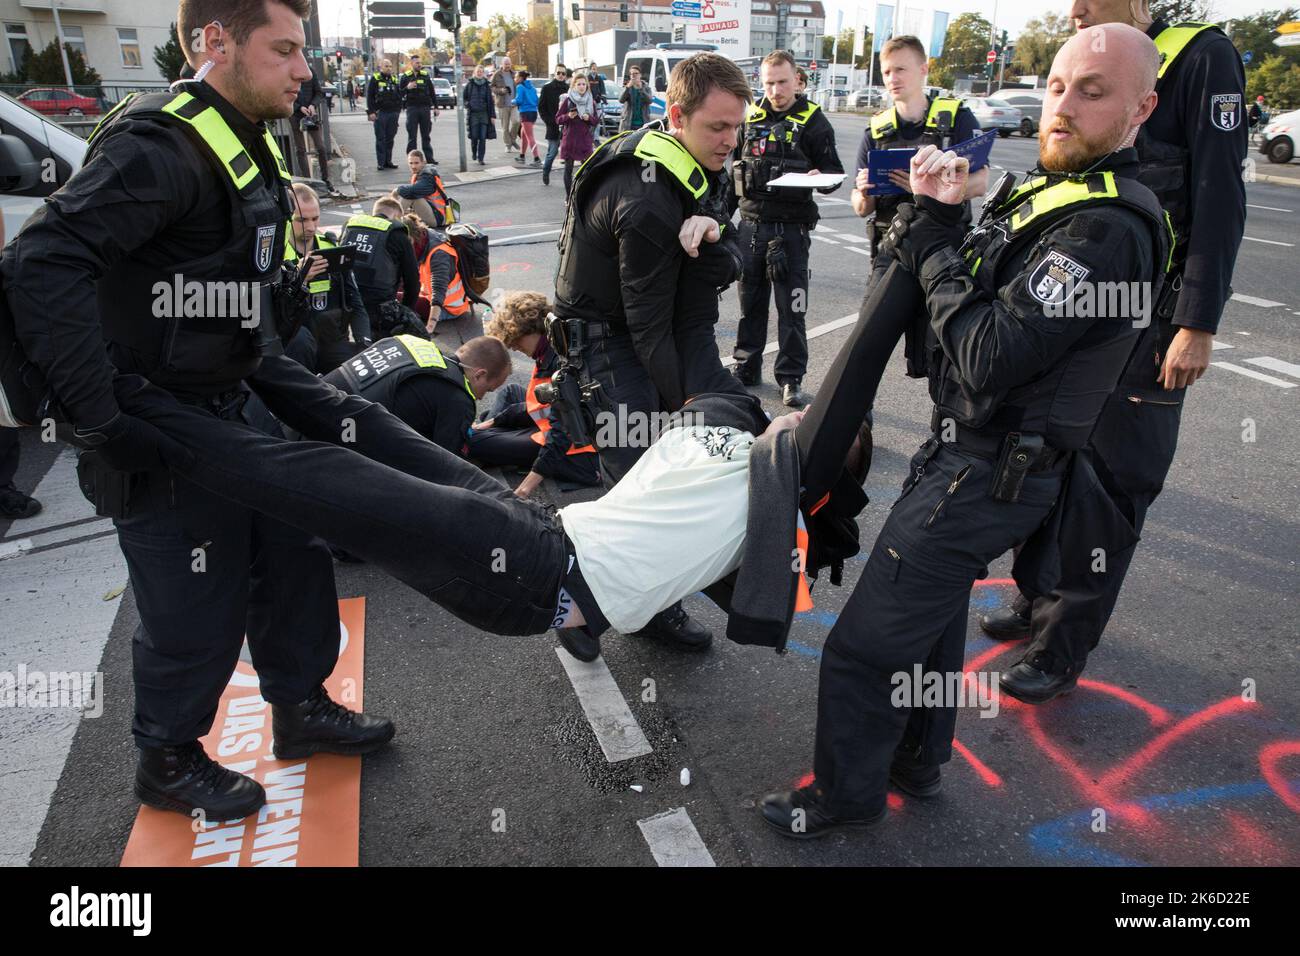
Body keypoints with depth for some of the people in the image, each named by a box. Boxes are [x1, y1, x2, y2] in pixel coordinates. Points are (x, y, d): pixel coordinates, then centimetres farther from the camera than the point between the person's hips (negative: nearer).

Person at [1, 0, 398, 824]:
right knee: (200, 609, 4)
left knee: (294, 553, 17)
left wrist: (295, 389, 15)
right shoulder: (162, 145, -21)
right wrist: (102, 421, -29)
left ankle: (302, 709, 38)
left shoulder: (245, 145, 10)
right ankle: (169, 763, 30)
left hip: (231, 407, 9)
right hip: (158, 432, -9)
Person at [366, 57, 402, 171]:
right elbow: (369, 97, -4)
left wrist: (398, 109, 9)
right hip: (380, 113, -5)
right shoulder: (375, 79, 0)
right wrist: (371, 112, -12)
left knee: (390, 139, 7)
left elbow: (399, 95, 20)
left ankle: (388, 161, 14)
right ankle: (380, 163, -1)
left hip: (393, 113, 5)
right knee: (380, 139, -3)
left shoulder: (394, 79, 14)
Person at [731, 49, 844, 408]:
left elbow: (834, 172, -1)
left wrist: (819, 178, -24)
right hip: (751, 223, 4)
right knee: (750, 299, 12)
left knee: (791, 305, -1)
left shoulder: (813, 121, -1)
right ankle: (747, 365, 25)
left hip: (791, 227, -4)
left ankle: (790, 377, 8)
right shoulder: (750, 117, 10)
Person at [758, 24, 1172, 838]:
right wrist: (935, 221, -8)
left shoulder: (1106, 231, -22)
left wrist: (934, 243, -17)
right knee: (933, 608, 25)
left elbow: (988, 359, -27)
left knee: (864, 646, 0)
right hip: (969, 452, 10)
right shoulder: (1051, 193, 9)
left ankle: (845, 798, 22)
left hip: (986, 477, -10)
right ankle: (915, 763, 46)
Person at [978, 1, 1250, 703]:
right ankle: (1042, 600, 28)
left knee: (1114, 484, 1)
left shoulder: (1201, 58, -7)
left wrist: (1198, 325, -17)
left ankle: (1063, 647, 9)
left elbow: (1220, 200, -12)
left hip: (1145, 323, -6)